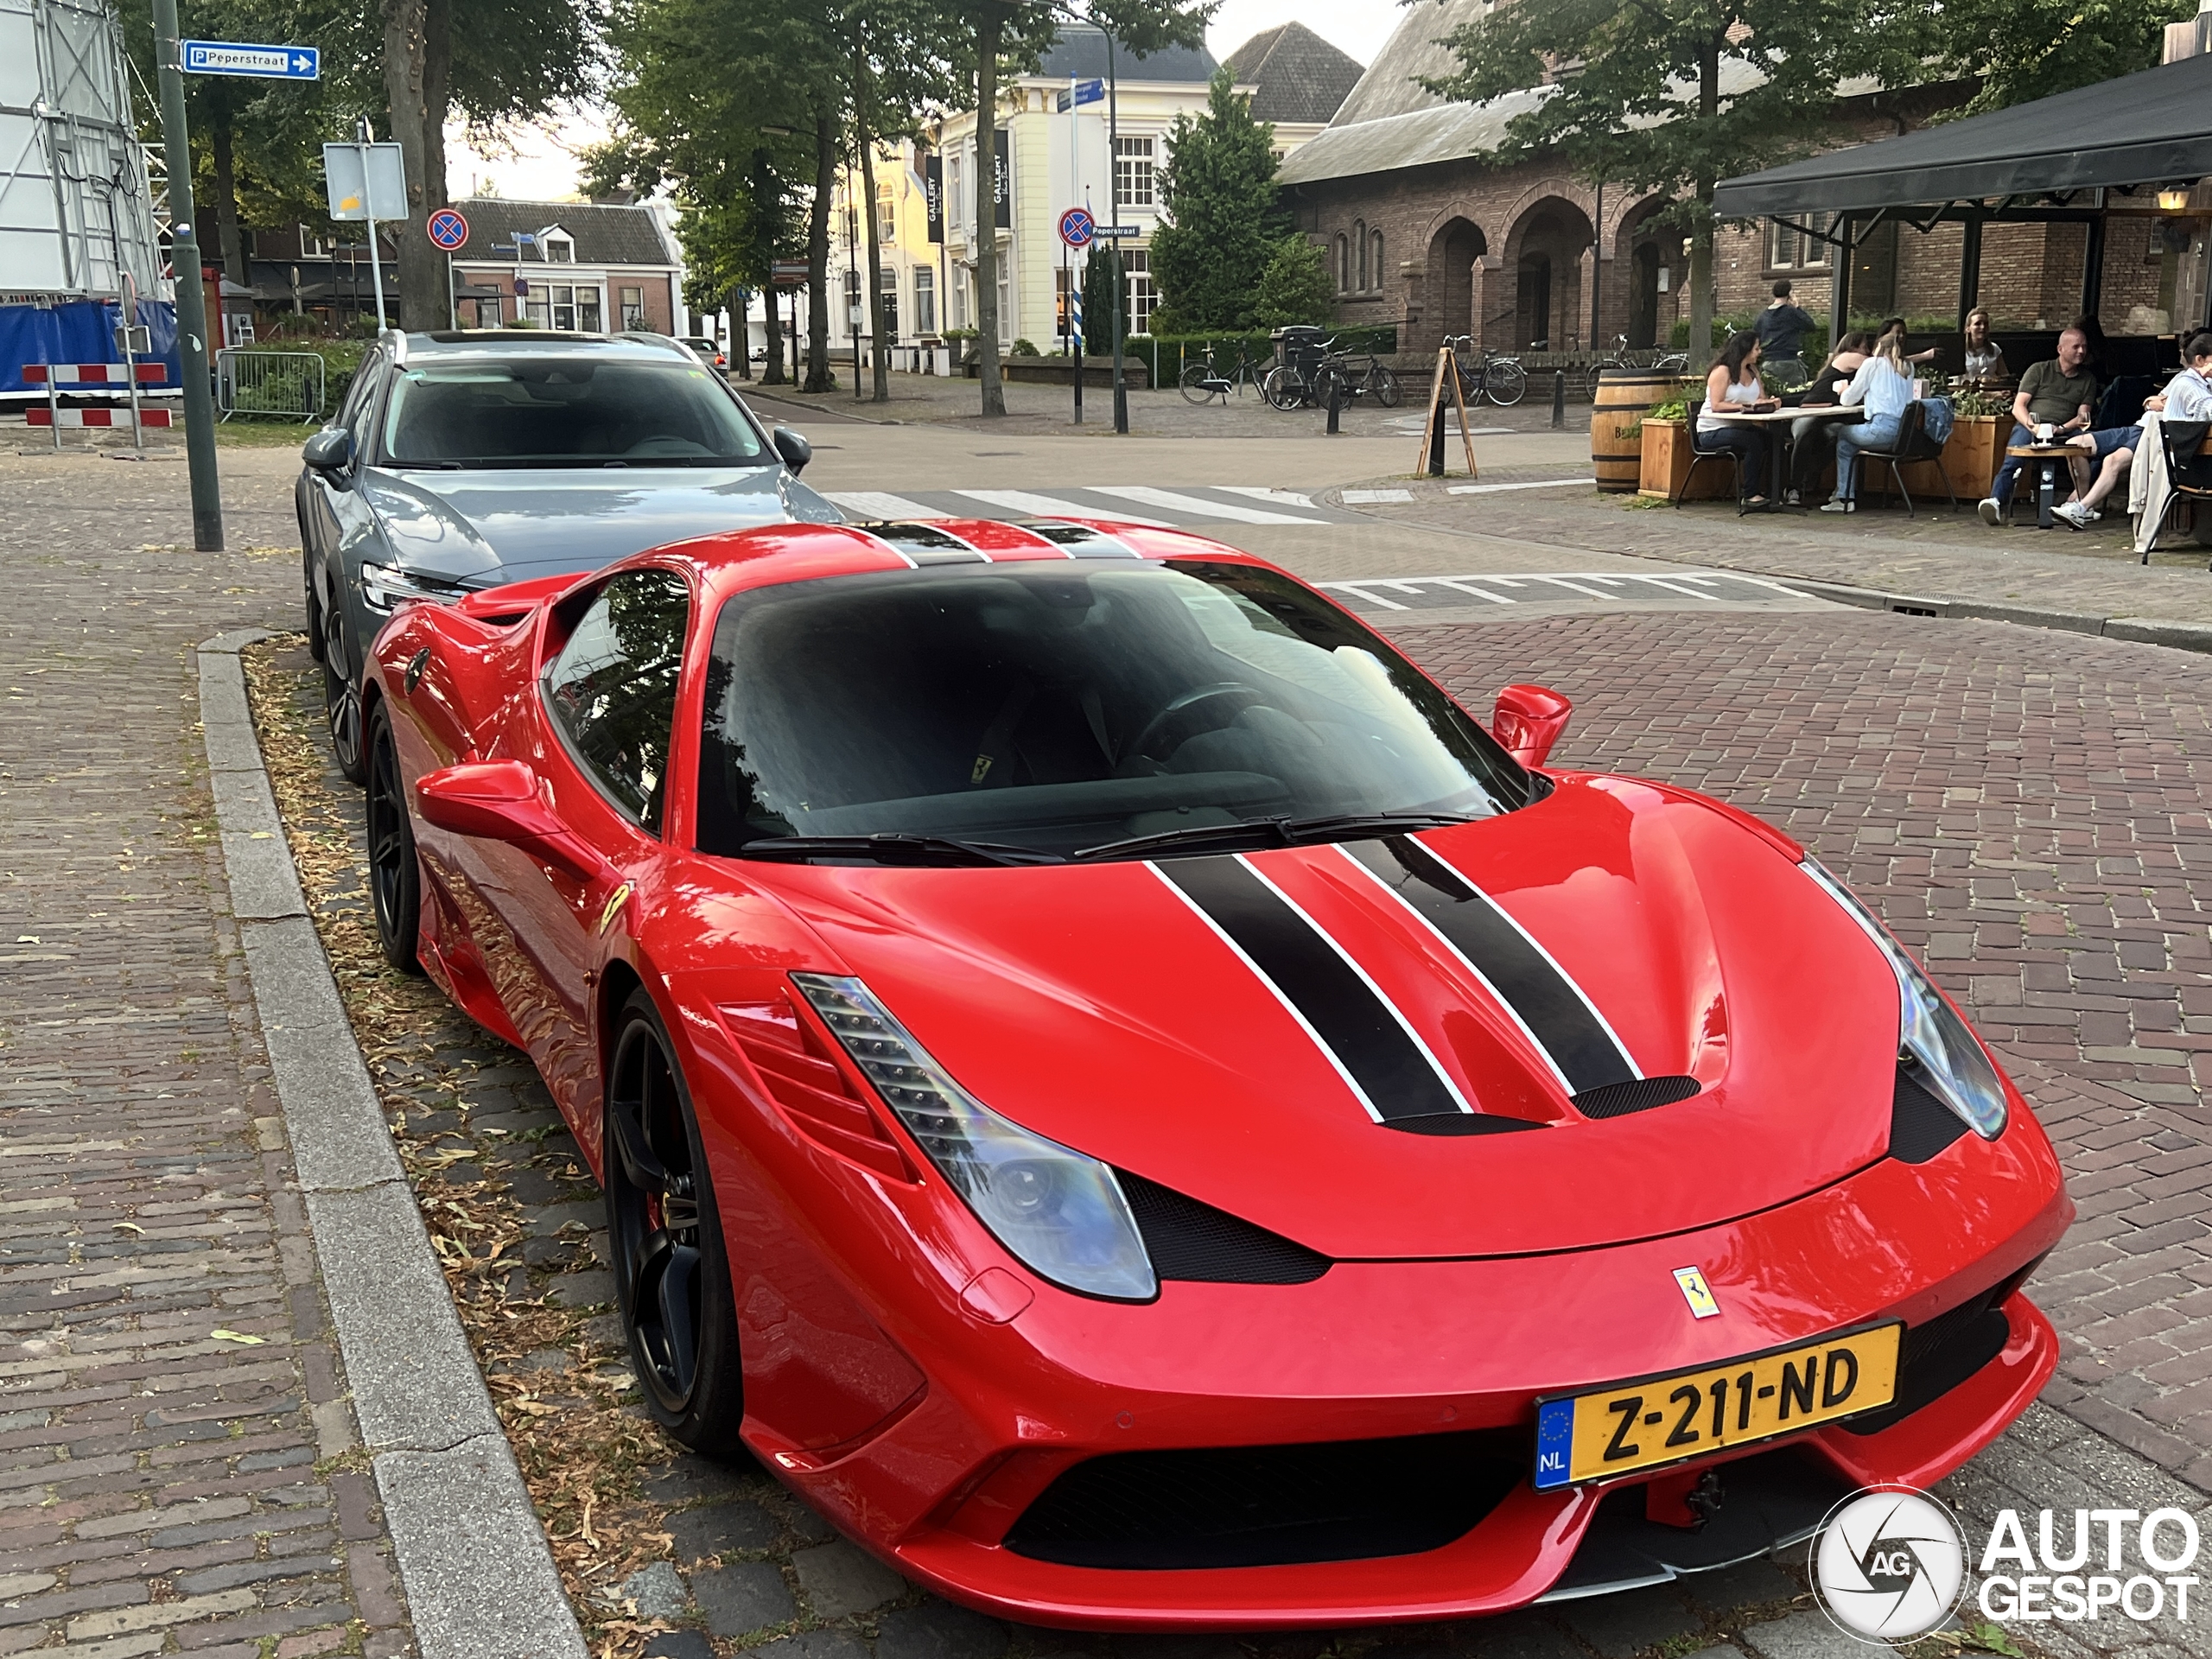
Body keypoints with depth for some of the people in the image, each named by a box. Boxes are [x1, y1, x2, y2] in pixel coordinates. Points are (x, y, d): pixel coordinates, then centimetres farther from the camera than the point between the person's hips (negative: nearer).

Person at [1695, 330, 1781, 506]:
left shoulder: (1752, 371, 14)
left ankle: (1771, 491, -9)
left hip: (1737, 427, 7)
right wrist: (1746, 406, -26)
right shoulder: (1722, 371, -11)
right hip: (1712, 431, -7)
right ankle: (1750, 495, -22)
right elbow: (1716, 405, -20)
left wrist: (1770, 403, -15)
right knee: (1754, 441, -30)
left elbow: (1761, 399, 9)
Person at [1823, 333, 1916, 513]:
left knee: (1842, 436, 20)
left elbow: (1849, 398, 7)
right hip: (1904, 434, 7)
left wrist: (1844, 392, 29)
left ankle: (1845, 498, 18)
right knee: (1849, 442, 26)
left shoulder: (1873, 363, 3)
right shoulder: (1907, 369, 20)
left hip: (1882, 428, -7)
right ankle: (1845, 497, 21)